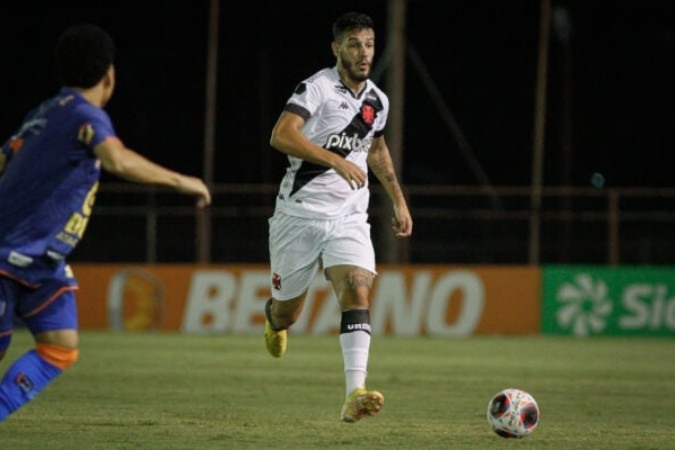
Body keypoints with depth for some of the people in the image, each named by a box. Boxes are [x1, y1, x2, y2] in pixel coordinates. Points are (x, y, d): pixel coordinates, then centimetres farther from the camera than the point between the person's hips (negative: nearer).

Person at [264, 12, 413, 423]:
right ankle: (274, 318, 49)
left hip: (349, 216, 4)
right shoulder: (317, 88, -13)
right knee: (288, 313, 8)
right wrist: (336, 160, -36)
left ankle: (355, 395, -30)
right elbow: (282, 135, -29)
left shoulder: (378, 101, 8)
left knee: (357, 291, -21)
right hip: (300, 213, -4)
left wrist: (399, 200, 25)